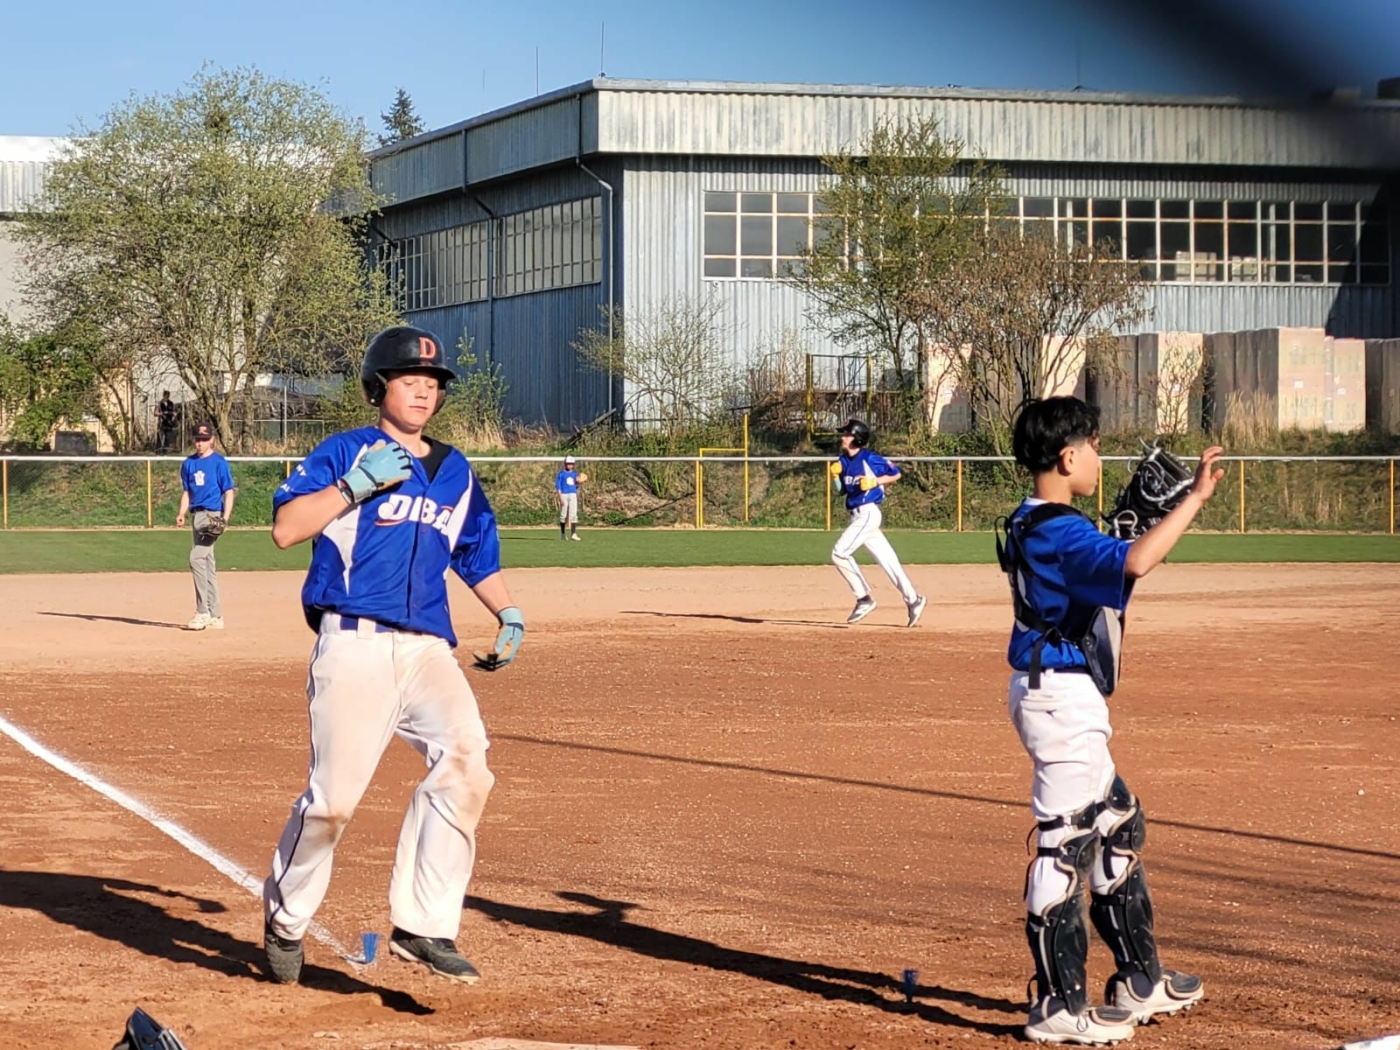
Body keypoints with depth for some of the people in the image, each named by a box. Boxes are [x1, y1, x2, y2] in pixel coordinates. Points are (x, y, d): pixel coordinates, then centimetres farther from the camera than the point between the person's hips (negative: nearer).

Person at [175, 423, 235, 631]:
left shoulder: (219, 463, -5)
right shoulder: (188, 463, 13)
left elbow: (229, 492, -6)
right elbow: (186, 492, 17)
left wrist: (225, 518, -17)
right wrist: (182, 514, 1)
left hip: (212, 515, -7)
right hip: (196, 515, 7)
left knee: (197, 559, -18)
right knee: (207, 564, 10)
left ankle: (202, 612, -14)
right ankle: (215, 616, 15)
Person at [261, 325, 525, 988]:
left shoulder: (455, 472, 21)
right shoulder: (344, 452, 5)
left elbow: (477, 555, 30)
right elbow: (285, 528, -6)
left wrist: (507, 612, 14)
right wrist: (357, 485, -13)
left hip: (428, 651, 5)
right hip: (354, 648, -4)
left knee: (465, 760, -20)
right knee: (334, 797, -10)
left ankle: (423, 928, -14)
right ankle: (285, 919, 17)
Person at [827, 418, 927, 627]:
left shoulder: (870, 459, -12)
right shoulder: (844, 460, 10)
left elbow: (895, 474, -4)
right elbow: (841, 489, 17)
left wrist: (875, 481, -16)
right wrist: (835, 475, -2)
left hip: (868, 513, -8)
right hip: (857, 516, 8)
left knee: (840, 553, -15)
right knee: (887, 561, 8)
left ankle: (864, 598, -9)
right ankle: (913, 600, 12)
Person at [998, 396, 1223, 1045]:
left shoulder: (1027, 527, 12)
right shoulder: (1061, 531, -19)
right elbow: (1134, 563, -37)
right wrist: (1195, 498, -31)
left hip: (1053, 693, 11)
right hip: (1062, 695, -11)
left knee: (1117, 824, 20)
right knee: (1064, 844, -7)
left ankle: (1139, 982, 29)